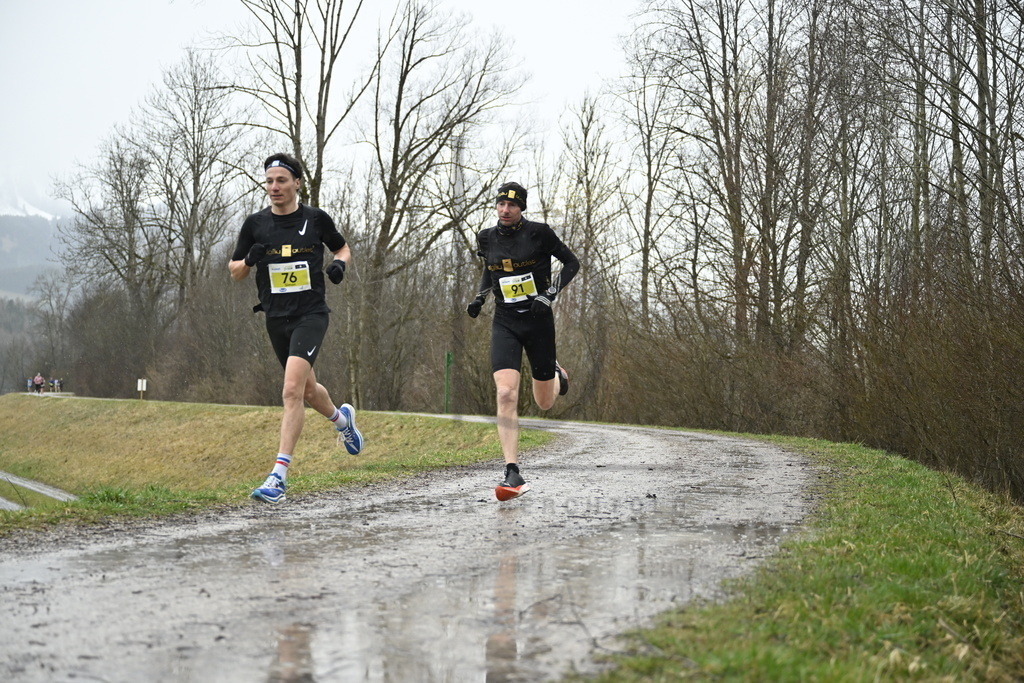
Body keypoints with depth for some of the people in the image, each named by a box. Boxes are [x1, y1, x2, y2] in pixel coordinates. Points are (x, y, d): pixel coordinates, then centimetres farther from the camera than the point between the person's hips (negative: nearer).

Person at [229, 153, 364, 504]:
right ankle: (341, 417, 52)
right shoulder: (255, 224, 3)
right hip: (276, 318, 4)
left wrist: (340, 264, -6)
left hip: (311, 314, -4)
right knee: (308, 391, 18)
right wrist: (249, 260, -13)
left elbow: (342, 248, 16)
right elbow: (234, 271, 10)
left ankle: (279, 475, -20)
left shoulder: (316, 219, -1)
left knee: (292, 391, -20)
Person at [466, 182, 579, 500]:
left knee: (545, 403, 9)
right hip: (505, 323, 2)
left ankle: (557, 374, 48)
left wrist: (551, 293, -13)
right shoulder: (487, 238, 3)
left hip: (538, 320, -2)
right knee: (506, 394, -19)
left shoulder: (539, 232, -8)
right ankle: (513, 474, -19)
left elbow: (572, 262, 1)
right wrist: (479, 296, 4)